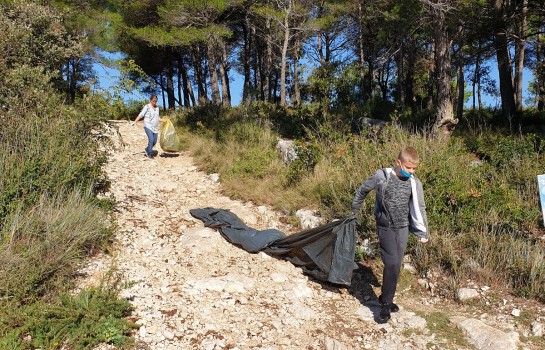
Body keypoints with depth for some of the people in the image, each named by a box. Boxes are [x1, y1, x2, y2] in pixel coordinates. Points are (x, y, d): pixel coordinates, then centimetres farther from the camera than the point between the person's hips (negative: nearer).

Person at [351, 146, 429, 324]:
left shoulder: (415, 183, -2)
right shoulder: (382, 176, -11)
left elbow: (419, 208, 5)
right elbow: (363, 190, 5)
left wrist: (423, 233, 7)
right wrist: (355, 209, 16)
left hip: (403, 228, 4)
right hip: (386, 227, -3)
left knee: (396, 265, 8)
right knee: (392, 263, -12)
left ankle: (386, 297, 27)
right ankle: (386, 305, 0)